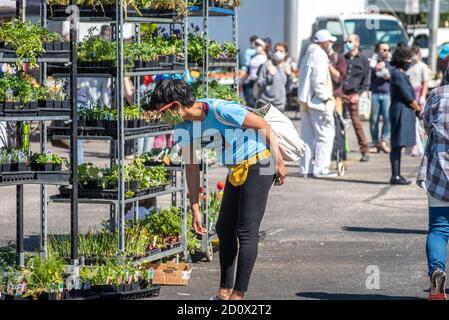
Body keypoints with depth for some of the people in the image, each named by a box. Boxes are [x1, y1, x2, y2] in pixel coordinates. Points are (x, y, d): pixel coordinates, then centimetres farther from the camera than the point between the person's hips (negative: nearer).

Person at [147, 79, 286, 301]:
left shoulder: (220, 110, -28)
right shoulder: (183, 127, -5)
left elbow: (263, 125, -18)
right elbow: (191, 167, 5)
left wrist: (278, 162, -13)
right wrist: (195, 210, 5)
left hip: (259, 164, -8)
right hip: (236, 171, 8)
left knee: (246, 232, -10)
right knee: (224, 228, 11)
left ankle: (239, 294, -8)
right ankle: (225, 291, 20)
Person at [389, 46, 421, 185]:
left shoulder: (401, 74, 17)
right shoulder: (398, 75, -14)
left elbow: (409, 95, 18)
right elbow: (408, 97, -16)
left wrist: (415, 106, 4)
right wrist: (417, 108, -1)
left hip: (405, 112, 10)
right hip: (401, 111, -10)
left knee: (398, 145, 11)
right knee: (398, 144, -9)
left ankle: (397, 175, 13)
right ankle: (395, 176, -10)